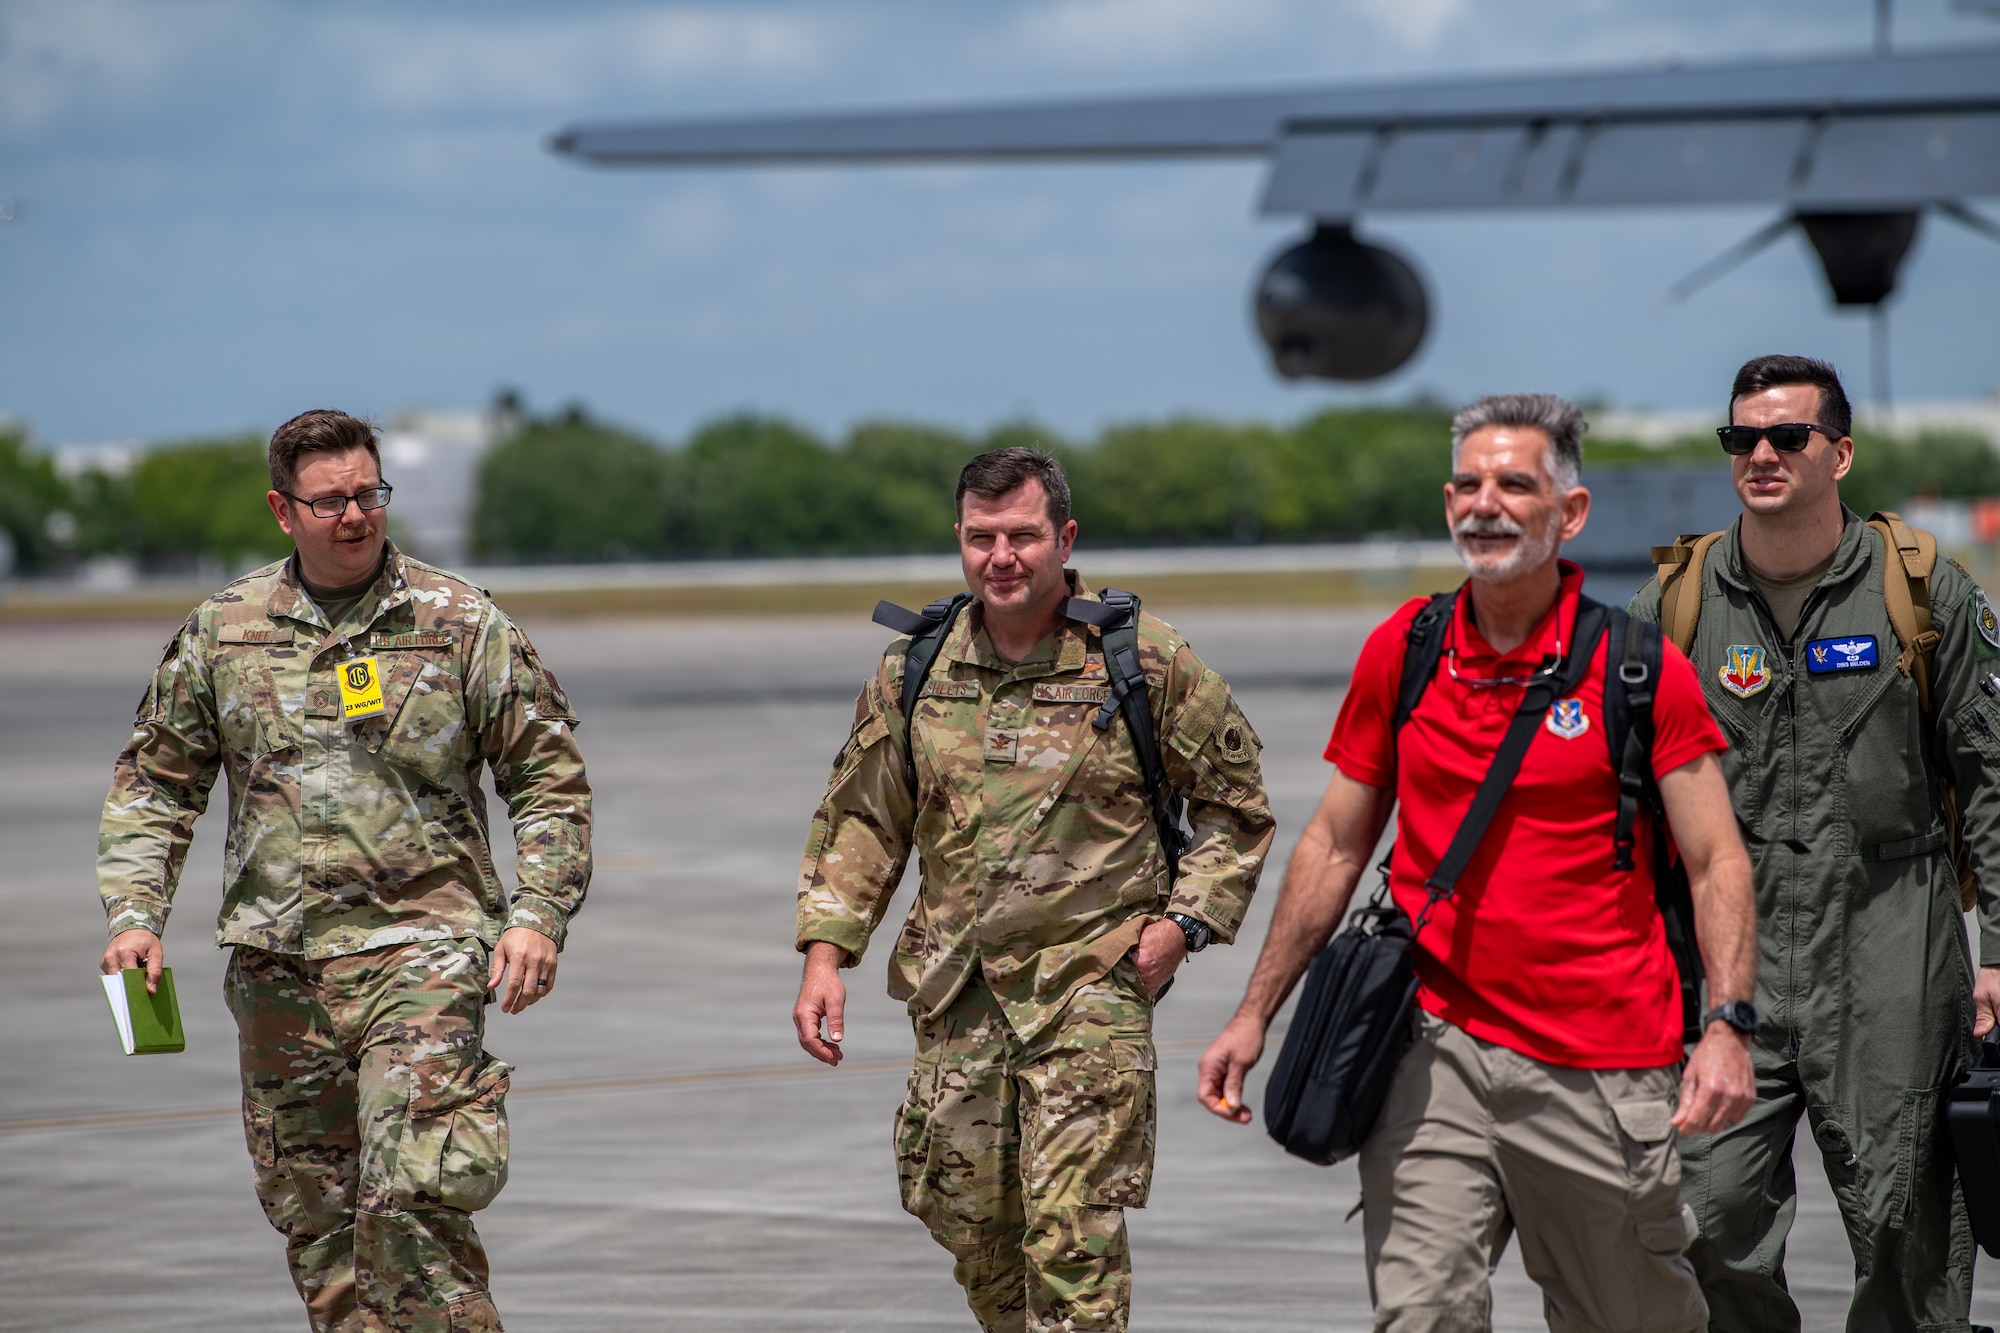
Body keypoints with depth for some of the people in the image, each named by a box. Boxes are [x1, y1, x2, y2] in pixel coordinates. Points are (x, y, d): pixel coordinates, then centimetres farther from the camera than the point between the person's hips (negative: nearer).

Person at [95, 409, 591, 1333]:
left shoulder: (461, 623, 1)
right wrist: (134, 912, 1)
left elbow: (549, 780, 5)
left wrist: (536, 918, -7)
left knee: (412, 1198, -17)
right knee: (309, 1209, 8)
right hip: (276, 967, 4)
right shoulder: (221, 630, 8)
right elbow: (154, 780, 14)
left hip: (418, 948, -4)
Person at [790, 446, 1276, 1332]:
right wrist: (825, 954, 5)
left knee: (1072, 1228, -12)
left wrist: (1185, 920, -4)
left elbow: (1235, 800, 6)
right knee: (966, 1219, 10)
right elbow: (861, 819, 14)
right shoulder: (914, 671, 7)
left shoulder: (1145, 662, -3)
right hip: (956, 993, 4)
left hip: (1092, 990, -4)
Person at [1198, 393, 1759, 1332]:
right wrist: (1254, 1015, 11)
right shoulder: (1402, 652, 5)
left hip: (1604, 1066, -2)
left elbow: (1716, 862, -4)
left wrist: (1725, 1026, -18)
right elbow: (1336, 843, 14)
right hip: (1435, 1047, 2)